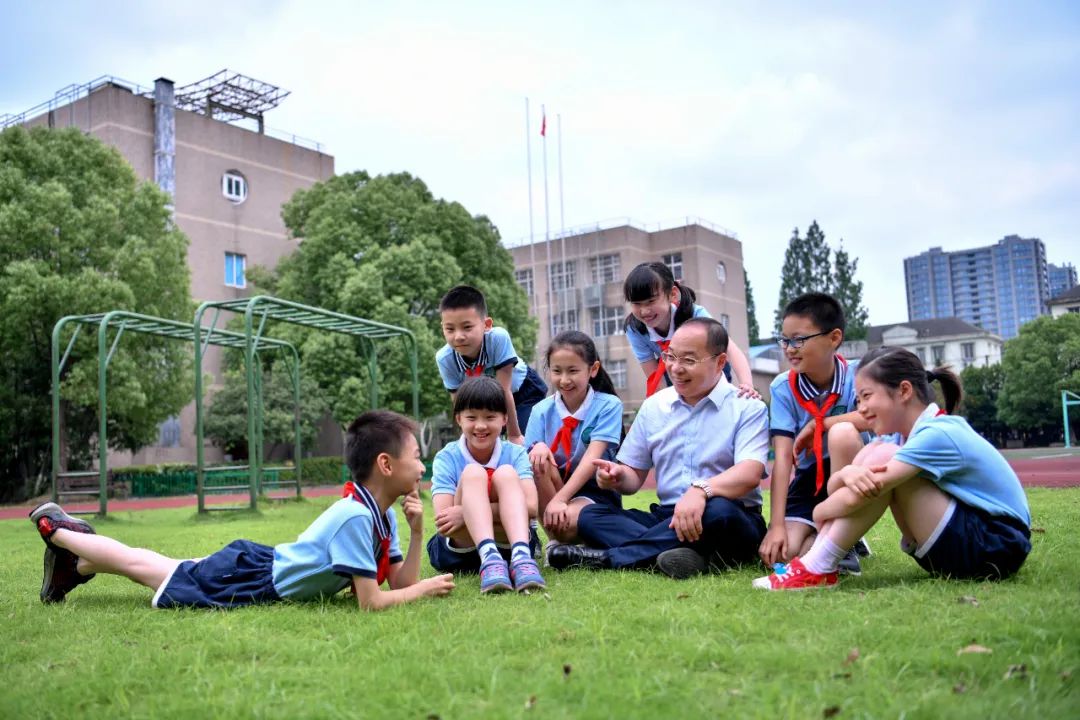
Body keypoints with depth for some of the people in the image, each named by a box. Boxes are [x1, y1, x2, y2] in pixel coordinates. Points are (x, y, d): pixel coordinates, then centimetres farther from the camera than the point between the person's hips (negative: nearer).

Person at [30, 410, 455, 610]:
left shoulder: (382, 516, -4)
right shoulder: (355, 517, -32)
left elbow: (400, 581, -1)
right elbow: (371, 602, -32)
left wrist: (416, 532, -14)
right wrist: (424, 591, -19)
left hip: (261, 563, 7)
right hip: (246, 582, -7)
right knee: (141, 566, 12)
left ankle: (77, 564, 42)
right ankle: (57, 530, 31)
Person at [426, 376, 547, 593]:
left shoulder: (515, 454, 0)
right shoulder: (447, 458, -3)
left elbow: (531, 507, -18)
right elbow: (442, 522, -15)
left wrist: (467, 512, -25)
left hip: (509, 542, 1)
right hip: (458, 549, -1)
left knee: (506, 474, -21)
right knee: (473, 473, -23)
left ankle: (520, 557, -44)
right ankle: (489, 559, -47)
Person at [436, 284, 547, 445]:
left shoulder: (498, 338, -39)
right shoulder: (444, 358, -29)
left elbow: (504, 391, -32)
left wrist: (514, 435, -24)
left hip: (523, 390, -3)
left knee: (525, 442, -19)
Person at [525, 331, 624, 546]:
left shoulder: (608, 406, -7)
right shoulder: (542, 410, 2)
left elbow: (592, 458, -19)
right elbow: (527, 458, -4)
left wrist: (560, 499, -30)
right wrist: (536, 448, -29)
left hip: (596, 492, -4)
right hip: (553, 487, 4)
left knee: (567, 520, -35)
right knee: (539, 461, -27)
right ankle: (556, 540, -16)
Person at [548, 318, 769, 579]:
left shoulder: (747, 407, -2)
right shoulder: (654, 405, 13)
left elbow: (749, 473, -19)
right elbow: (634, 477, 16)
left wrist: (702, 489, -38)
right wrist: (618, 477, -9)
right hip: (667, 517, 4)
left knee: (719, 511, -38)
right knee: (590, 515, -15)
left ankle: (608, 557, -28)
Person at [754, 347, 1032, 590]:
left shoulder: (937, 435, -22)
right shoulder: (910, 434, 7)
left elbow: (855, 498, -28)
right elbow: (833, 485, -1)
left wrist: (819, 513, -8)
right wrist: (848, 472, -25)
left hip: (999, 549, -9)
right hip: (961, 542, 9)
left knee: (882, 459, -22)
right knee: (870, 453, -2)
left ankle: (816, 570, -19)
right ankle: (815, 564, -9)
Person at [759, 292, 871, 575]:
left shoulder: (857, 374, -14)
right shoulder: (783, 387, -10)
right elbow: (782, 458, -17)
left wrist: (817, 424, -25)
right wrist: (777, 526, -24)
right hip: (810, 480, 2)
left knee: (841, 433, -33)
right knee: (778, 552, -22)